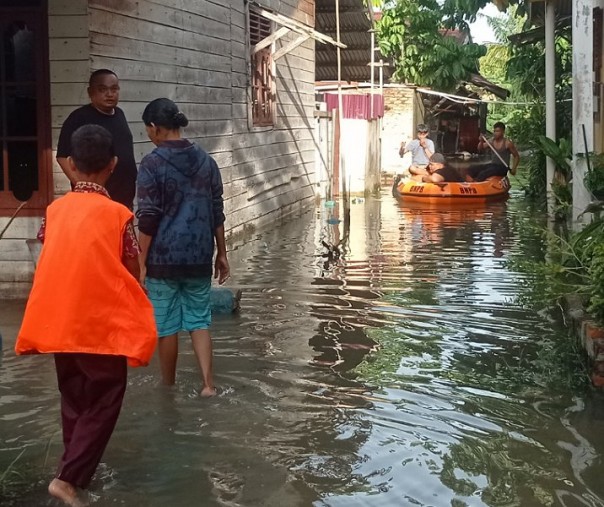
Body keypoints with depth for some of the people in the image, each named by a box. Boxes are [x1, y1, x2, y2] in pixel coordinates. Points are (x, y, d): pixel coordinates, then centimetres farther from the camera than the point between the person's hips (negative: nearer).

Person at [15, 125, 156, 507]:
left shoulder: (54, 210, 2)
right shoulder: (118, 214, -10)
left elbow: (52, 263, 11)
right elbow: (133, 273, -4)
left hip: (60, 323, 5)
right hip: (102, 323, -5)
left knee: (74, 400, 19)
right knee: (103, 403, 5)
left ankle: (78, 470, 31)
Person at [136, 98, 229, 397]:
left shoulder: (152, 164, -11)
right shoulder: (205, 161, 4)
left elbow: (148, 220, -13)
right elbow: (217, 213, 7)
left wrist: (142, 262, -6)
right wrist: (221, 254, 14)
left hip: (163, 257, -4)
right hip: (199, 256, 4)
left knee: (166, 325, 9)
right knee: (199, 320, 12)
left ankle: (168, 384, 23)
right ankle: (207, 383, 3)